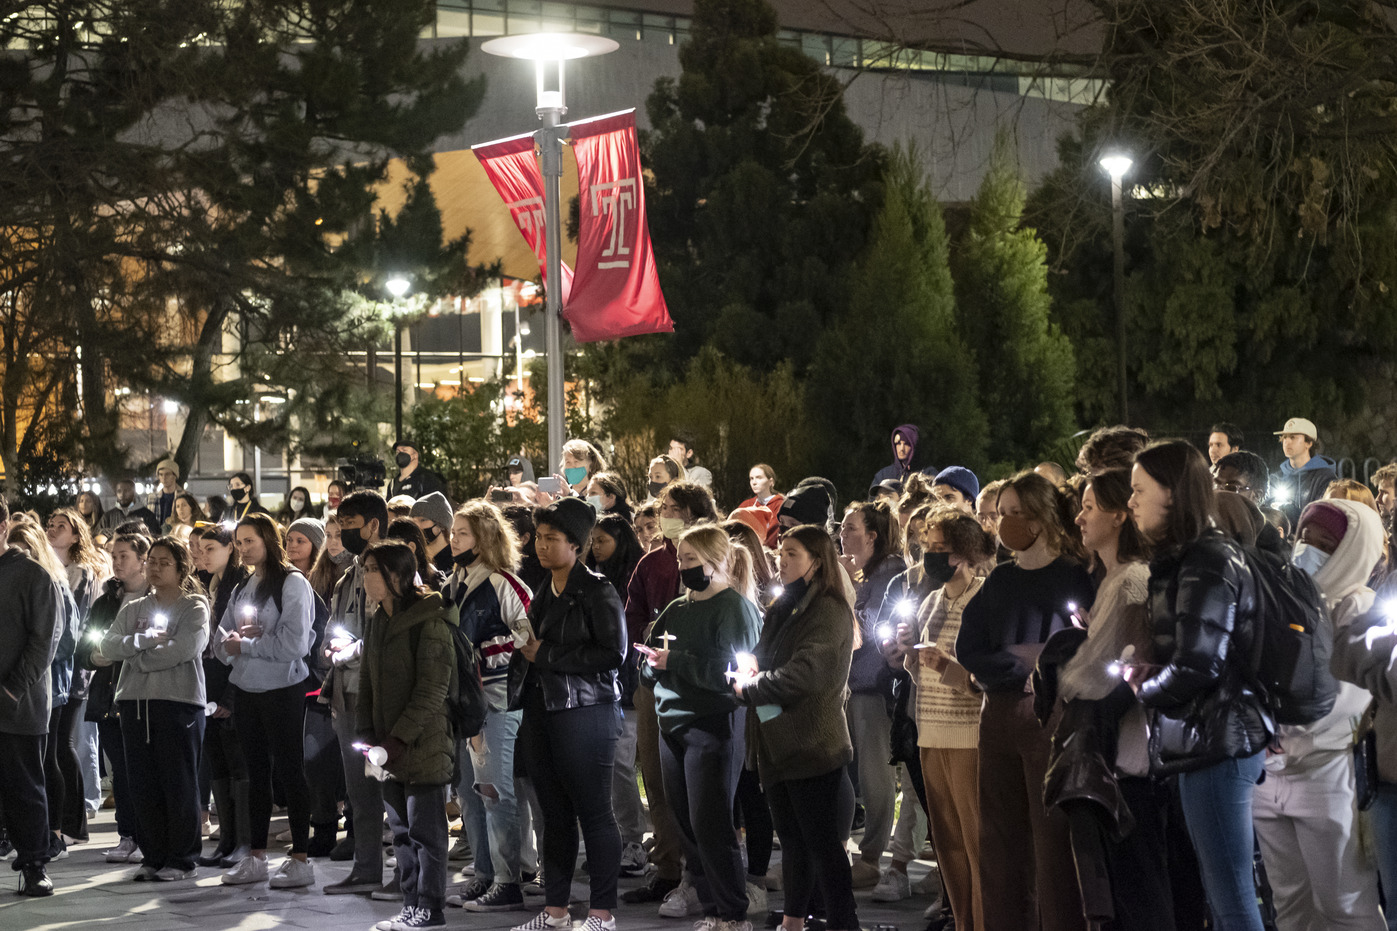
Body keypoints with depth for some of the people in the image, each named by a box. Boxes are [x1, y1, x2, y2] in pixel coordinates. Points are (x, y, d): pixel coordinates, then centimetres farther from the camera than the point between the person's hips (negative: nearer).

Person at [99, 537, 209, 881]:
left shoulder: (194, 607, 2)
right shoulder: (133, 610, 17)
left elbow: (185, 649, -14)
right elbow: (108, 646, 2)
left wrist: (139, 659, -6)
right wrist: (144, 640, -12)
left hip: (179, 701, -5)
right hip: (135, 701, 5)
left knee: (179, 784, -3)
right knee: (145, 785, 5)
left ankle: (181, 860, 3)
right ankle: (152, 857, 13)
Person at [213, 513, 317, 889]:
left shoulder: (292, 583, -8)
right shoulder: (243, 588, 15)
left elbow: (294, 643, -18)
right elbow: (221, 642, 12)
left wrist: (244, 644, -11)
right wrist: (232, 640, -11)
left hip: (282, 688, -7)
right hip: (246, 689, 7)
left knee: (289, 770, -4)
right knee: (257, 772, 11)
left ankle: (300, 859, -2)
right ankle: (256, 857, 16)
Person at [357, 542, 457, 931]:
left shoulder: (429, 622, -13)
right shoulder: (379, 622, 12)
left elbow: (431, 691, -16)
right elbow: (367, 683, 15)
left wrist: (399, 739, -18)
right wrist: (368, 735, 5)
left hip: (424, 743, -8)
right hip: (390, 746, 8)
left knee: (425, 830, -1)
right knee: (401, 830, 12)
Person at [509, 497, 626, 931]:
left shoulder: (597, 592, -8)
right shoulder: (543, 594, 16)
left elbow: (613, 653, -16)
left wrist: (546, 655, -15)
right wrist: (522, 648, 6)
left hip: (584, 712, -8)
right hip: (541, 711, 8)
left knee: (593, 812, -4)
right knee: (554, 813, 11)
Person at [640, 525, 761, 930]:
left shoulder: (735, 607, -7)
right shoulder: (677, 608, 15)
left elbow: (729, 669, -19)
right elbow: (647, 664, 14)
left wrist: (674, 661, -17)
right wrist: (653, 662, -8)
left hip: (713, 725, -7)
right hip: (673, 723, 8)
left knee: (708, 824, -8)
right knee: (685, 821, 9)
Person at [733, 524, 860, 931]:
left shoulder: (828, 611, -12)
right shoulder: (782, 608, 16)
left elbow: (804, 672, -21)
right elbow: (760, 652, 20)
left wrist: (749, 688, -11)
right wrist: (750, 664, -4)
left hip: (812, 744, -9)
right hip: (778, 742, 9)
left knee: (822, 841, -8)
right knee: (791, 837, 16)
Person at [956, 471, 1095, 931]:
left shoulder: (1072, 577, -3)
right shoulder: (1001, 579, 13)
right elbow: (968, 650, 4)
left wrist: (1008, 659, -14)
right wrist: (1025, 661, -10)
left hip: (1051, 715, -6)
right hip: (999, 716, 6)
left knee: (1053, 842, -6)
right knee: (1000, 842, 8)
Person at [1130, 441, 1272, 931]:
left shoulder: (1205, 564, -15)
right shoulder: (1208, 554, 16)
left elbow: (1196, 667, -23)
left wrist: (1142, 687, -5)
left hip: (1216, 743, -10)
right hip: (1214, 742, 10)